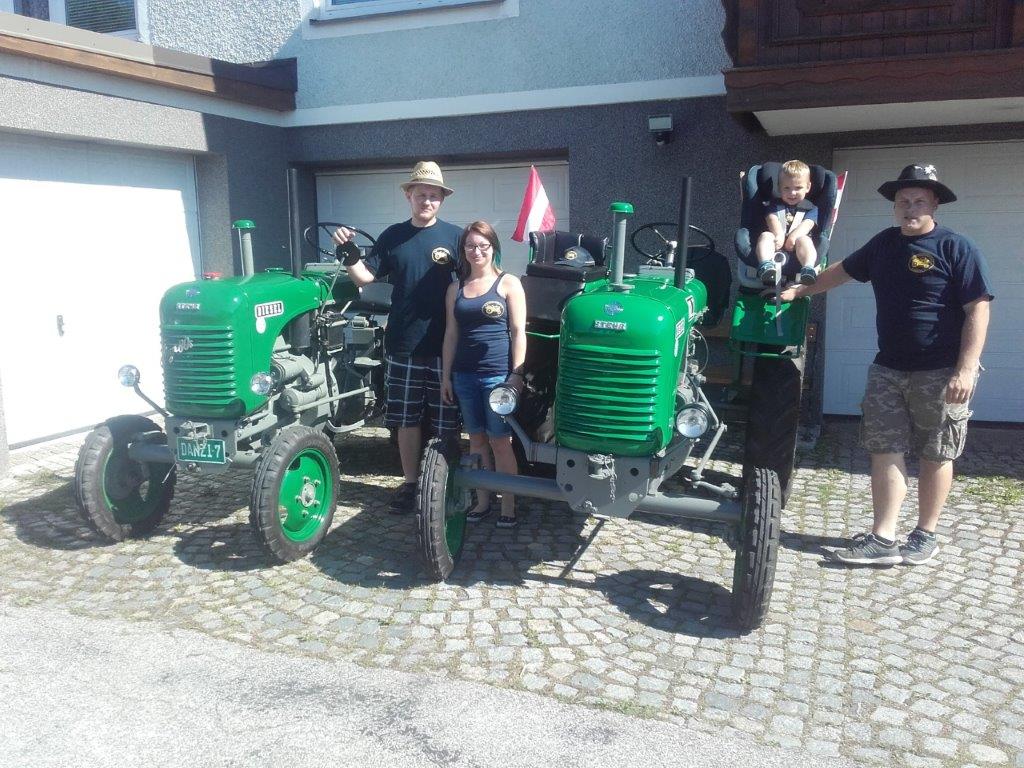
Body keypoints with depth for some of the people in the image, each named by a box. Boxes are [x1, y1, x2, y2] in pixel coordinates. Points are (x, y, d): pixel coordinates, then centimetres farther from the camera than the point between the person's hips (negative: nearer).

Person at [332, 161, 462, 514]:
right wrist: (349, 255, -11)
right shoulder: (392, 236, 7)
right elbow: (366, 276, 8)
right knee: (406, 418, 10)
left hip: (445, 345, -2)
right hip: (402, 345, 2)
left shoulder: (454, 236, 0)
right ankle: (410, 482, 23)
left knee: (446, 420, 5)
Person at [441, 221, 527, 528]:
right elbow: (451, 334, 13)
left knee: (500, 443, 0)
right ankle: (482, 501, 21)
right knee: (476, 440, 11)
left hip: (498, 375, -4)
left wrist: (517, 374, -10)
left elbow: (518, 332, -3)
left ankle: (508, 506, 9)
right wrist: (445, 375, 8)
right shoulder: (456, 288, 12)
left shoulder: (508, 283, 0)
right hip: (465, 375, 4)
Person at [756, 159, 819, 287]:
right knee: (765, 235, -28)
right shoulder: (775, 204, 22)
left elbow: (807, 224, -2)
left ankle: (808, 268, -57)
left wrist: (793, 237, -24)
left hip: (795, 247, 0)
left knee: (804, 240, -31)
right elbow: (772, 219, 0)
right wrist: (779, 235, -22)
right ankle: (766, 265, -54)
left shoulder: (810, 208, 19)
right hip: (776, 245, 1)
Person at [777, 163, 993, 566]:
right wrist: (803, 289, 25)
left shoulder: (956, 248, -8)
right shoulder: (885, 243, 10)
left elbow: (977, 309, -12)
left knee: (936, 455, 6)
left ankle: (925, 536, 20)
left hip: (941, 372, -5)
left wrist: (966, 369, -19)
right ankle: (882, 539, 4)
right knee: (885, 450, 1)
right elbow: (844, 269, 26)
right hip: (888, 368, 6)